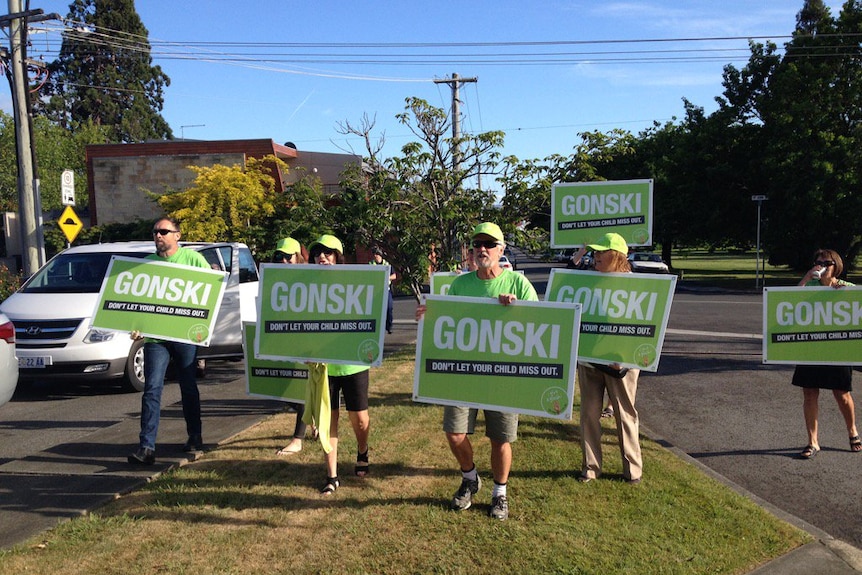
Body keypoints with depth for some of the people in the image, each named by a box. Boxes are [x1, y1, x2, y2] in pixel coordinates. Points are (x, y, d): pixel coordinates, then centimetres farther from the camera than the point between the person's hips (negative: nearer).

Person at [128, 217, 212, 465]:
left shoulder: (194, 258, 2)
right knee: (152, 389, -5)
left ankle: (195, 437, 26)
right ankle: (147, 447, -5)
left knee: (189, 388, 10)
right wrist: (136, 326, -4)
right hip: (154, 335, 2)